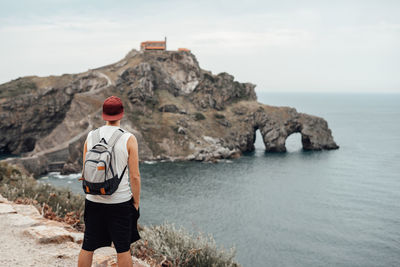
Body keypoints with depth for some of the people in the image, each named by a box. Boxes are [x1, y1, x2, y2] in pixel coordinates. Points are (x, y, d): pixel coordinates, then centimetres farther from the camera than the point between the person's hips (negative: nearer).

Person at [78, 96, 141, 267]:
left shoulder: (90, 137, 2)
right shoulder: (128, 139, -9)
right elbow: (135, 176, -10)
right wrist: (136, 202, 1)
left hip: (94, 201, 3)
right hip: (120, 202, -3)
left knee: (87, 247, 13)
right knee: (123, 249, 7)